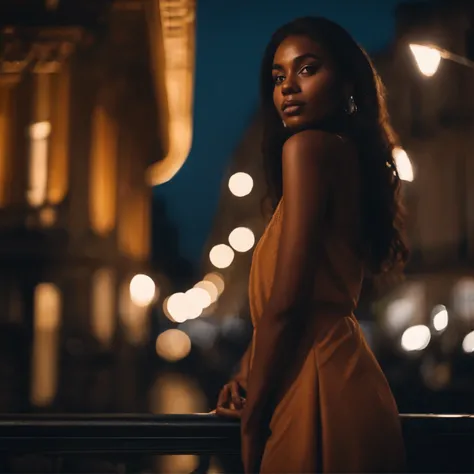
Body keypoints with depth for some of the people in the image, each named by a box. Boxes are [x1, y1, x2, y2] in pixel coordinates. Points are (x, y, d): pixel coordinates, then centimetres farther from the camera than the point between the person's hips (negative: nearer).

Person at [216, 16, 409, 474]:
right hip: (349, 380, 9)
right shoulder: (349, 154, 19)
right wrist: (249, 376, 10)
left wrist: (251, 420, -8)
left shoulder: (307, 145, -9)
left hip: (319, 391, -9)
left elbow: (285, 303, -16)